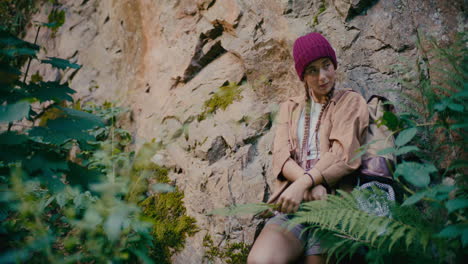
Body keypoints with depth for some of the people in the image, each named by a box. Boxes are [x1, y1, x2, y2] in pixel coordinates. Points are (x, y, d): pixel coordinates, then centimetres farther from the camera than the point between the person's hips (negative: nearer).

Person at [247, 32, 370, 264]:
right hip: (292, 205, 2)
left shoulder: (351, 102, 11)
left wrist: (303, 183, -19)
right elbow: (281, 155, 4)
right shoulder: (290, 108, 21)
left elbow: (343, 154, -4)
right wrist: (312, 185, -15)